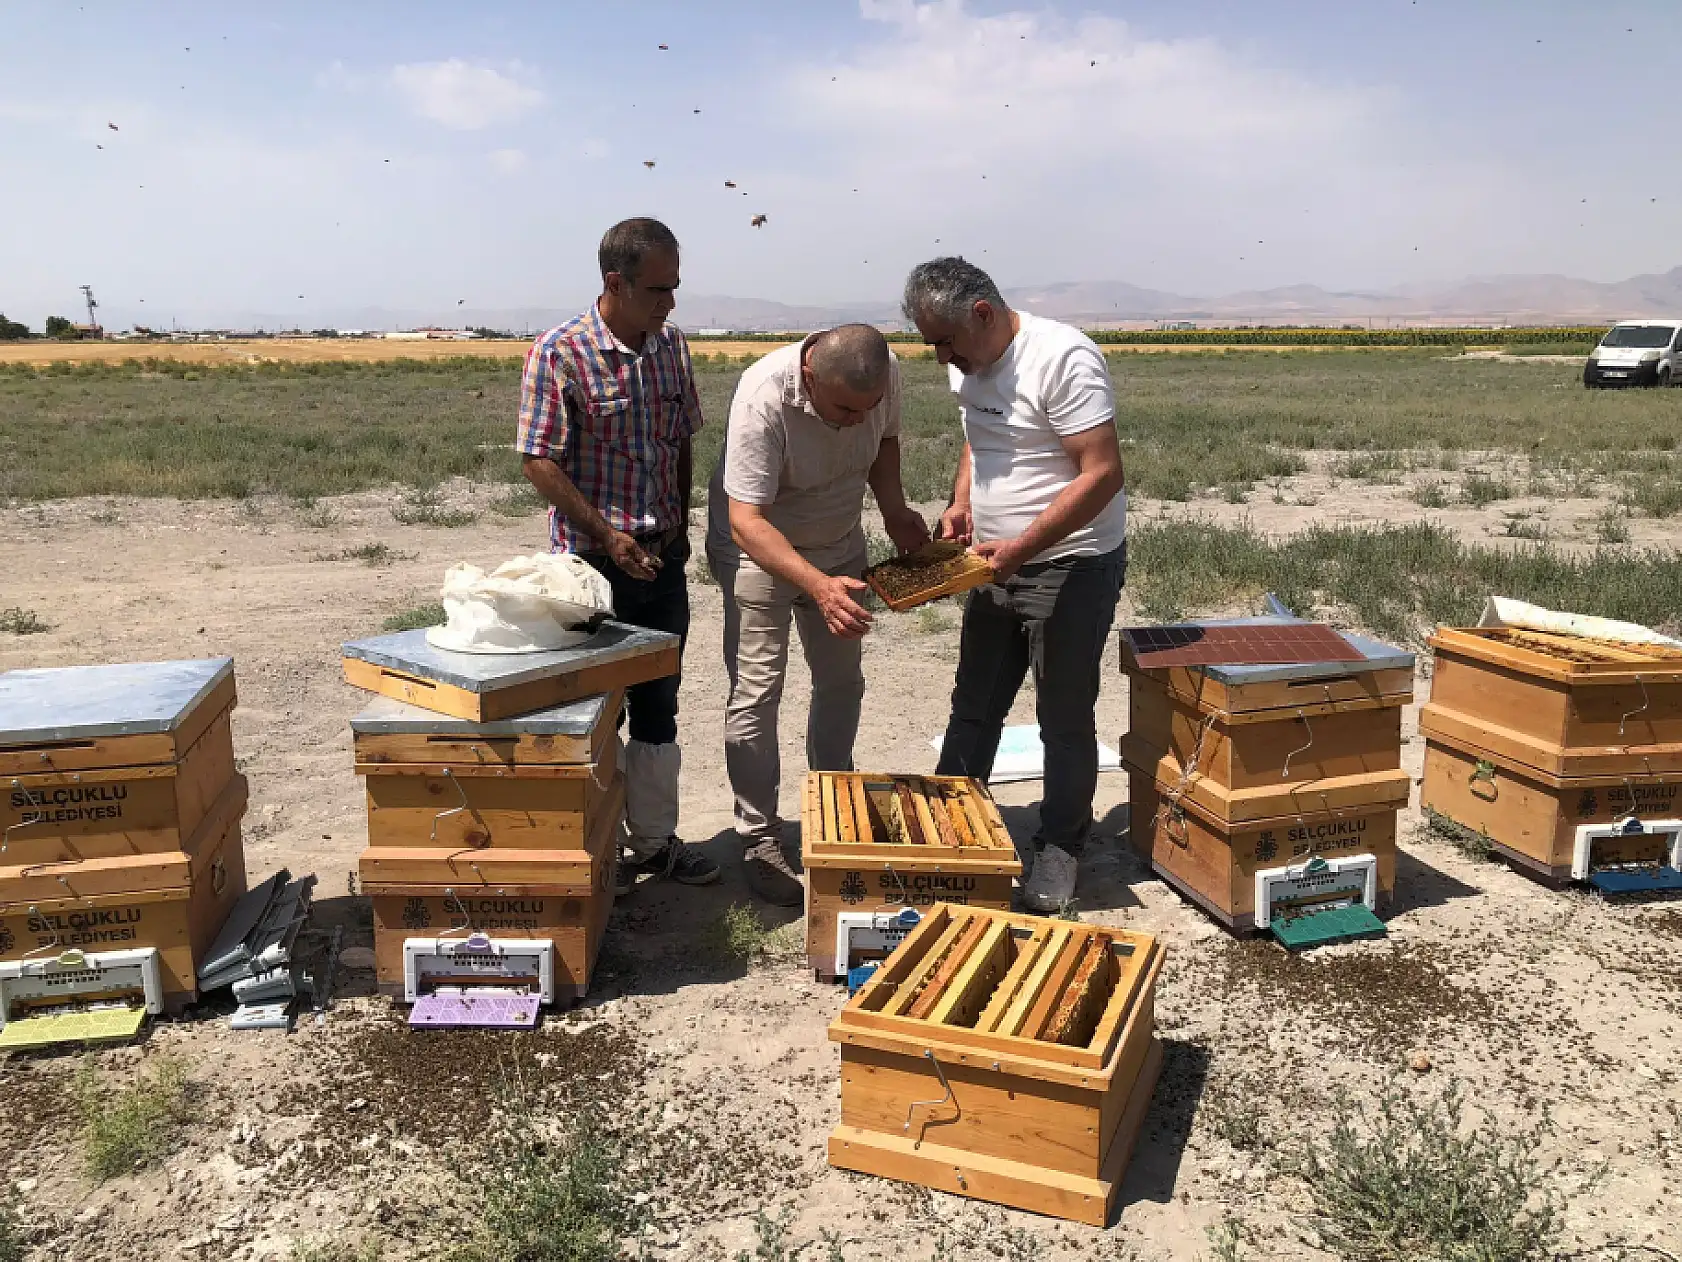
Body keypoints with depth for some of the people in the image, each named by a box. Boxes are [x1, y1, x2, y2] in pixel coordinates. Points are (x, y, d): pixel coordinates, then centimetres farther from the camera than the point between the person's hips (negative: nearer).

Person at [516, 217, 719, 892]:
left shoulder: (671, 344, 5)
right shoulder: (559, 352, -14)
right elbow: (539, 461, -14)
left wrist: (681, 524, 8)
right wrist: (607, 535, -18)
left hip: (663, 555, 6)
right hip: (593, 558, -6)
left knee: (658, 705, 14)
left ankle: (655, 837, 29)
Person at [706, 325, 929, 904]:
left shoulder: (884, 375, -18)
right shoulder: (764, 398, -35)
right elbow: (746, 521, -38)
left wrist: (895, 511, -10)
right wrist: (819, 587, -51)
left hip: (839, 543, 6)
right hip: (759, 546, -5)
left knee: (842, 683, 12)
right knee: (756, 693, -7)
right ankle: (759, 840, 6)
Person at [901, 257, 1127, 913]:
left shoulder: (1063, 358, -22)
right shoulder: (967, 362, 4)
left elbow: (1103, 475, -25)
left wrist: (1019, 549, -27)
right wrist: (960, 504, 3)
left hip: (1071, 570, -7)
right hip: (997, 564, 7)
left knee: (1066, 721, 7)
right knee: (973, 708, 16)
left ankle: (1059, 848, 24)